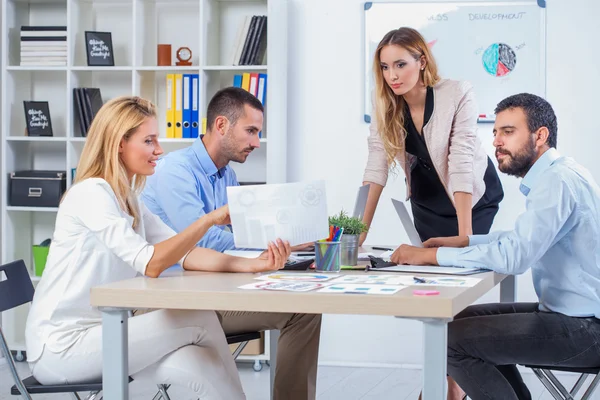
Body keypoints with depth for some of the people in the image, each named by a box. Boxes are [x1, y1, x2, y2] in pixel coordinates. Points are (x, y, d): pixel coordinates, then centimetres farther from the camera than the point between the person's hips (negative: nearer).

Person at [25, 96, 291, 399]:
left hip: (96, 333, 8)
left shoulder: (128, 200, 13)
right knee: (201, 320, -12)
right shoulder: (91, 193, -16)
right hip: (61, 347, -8)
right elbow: (150, 264, -26)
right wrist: (209, 220, -24)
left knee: (202, 367, -13)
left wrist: (254, 264, -11)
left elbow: (184, 255, 3)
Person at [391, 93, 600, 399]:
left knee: (452, 340, -15)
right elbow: (526, 239, 23)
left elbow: (514, 256, -29)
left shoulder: (558, 180, -20)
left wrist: (431, 255, -21)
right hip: (574, 314, 10)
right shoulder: (554, 175, 12)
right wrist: (463, 241, 9)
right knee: (467, 319, 18)